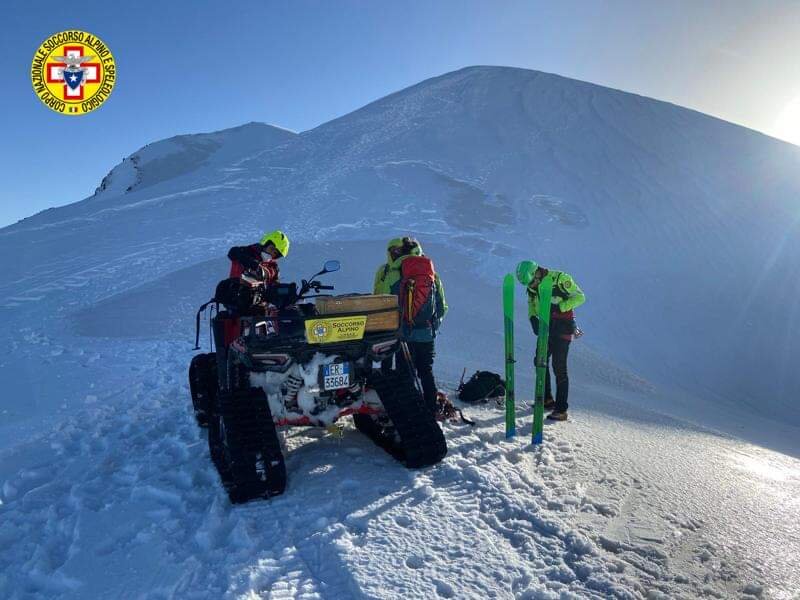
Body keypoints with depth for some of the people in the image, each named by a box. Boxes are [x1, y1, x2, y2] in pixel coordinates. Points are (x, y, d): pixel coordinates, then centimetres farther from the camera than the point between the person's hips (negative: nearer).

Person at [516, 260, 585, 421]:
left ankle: (561, 410, -1)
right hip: (546, 327, 7)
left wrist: (559, 307, -22)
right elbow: (531, 304, 14)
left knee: (559, 367, -8)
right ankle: (547, 399, 28)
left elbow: (580, 297, -11)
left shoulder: (560, 279, -17)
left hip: (563, 327, -7)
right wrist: (533, 319, -6)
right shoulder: (531, 286, 3)